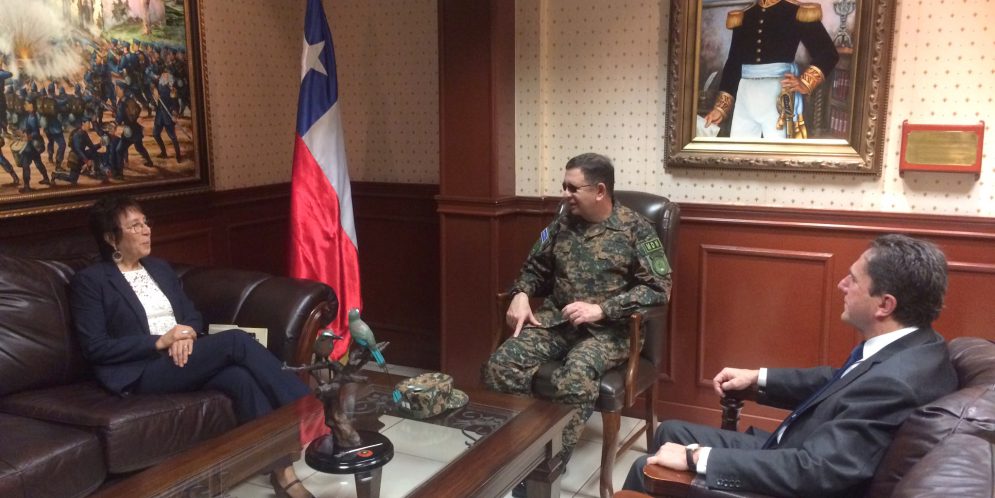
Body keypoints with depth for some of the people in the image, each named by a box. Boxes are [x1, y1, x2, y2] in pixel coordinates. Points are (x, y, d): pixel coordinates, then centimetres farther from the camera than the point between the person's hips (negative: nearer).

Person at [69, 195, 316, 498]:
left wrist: (188, 334, -7)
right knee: (236, 340, -29)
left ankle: (282, 469, -34)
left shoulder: (160, 268, 21)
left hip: (182, 358, 6)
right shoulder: (89, 281, 2)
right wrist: (160, 341, -15)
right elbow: (95, 348, -6)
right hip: (140, 372, -5)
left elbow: (193, 316, 19)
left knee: (241, 377, -31)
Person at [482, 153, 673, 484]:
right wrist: (521, 294, -1)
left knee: (575, 377, -36)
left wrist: (601, 309, -19)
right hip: (555, 319, 5)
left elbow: (659, 288, -10)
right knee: (500, 363, -21)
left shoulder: (635, 229, -3)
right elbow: (535, 267, 22)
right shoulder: (562, 222, 11)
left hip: (607, 328, -5)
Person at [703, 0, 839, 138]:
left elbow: (828, 53, 3)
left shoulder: (798, 12, 3)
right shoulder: (742, 17, 14)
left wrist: (805, 83, -12)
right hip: (745, 96, 4)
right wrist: (720, 108, 10)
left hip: (779, 95, -4)